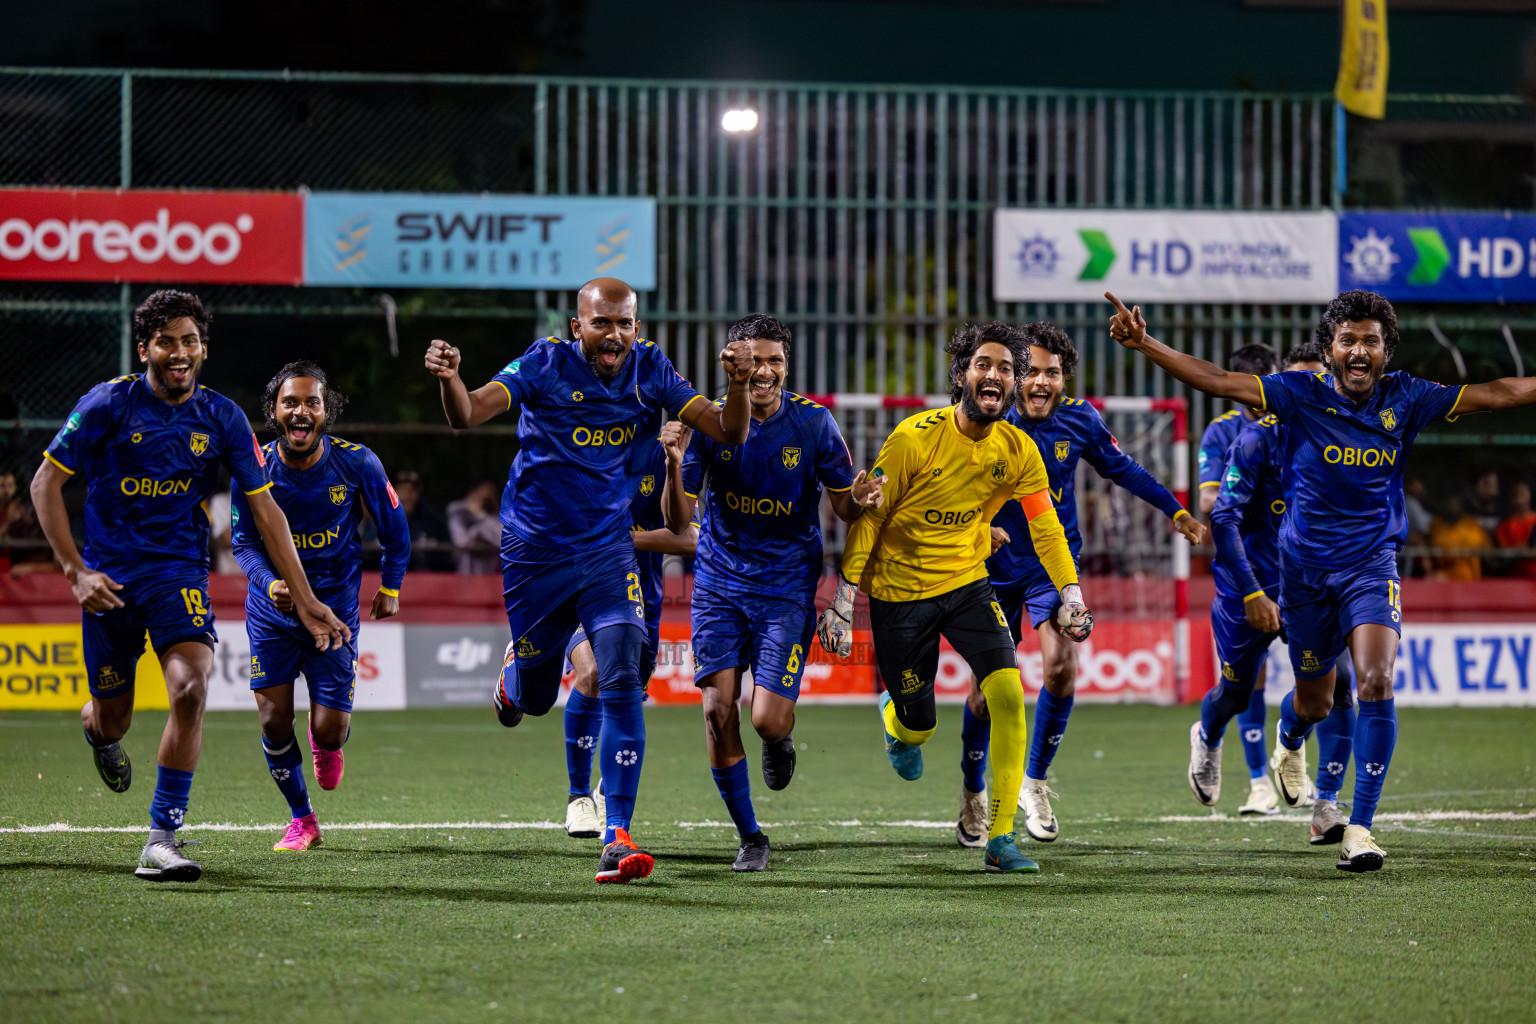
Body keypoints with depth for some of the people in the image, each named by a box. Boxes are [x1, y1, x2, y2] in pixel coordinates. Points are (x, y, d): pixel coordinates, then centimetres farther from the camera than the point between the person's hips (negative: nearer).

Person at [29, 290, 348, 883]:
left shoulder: (222, 418, 0)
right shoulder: (109, 403, -7)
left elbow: (265, 510, 4)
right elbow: (46, 483, -3)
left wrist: (304, 600, 0)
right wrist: (75, 571, -12)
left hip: (180, 571, 1)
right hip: (110, 576, -1)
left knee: (191, 684, -25)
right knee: (113, 716, 6)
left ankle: (162, 840, -22)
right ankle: (96, 729, 49)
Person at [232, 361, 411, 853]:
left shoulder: (356, 464, -14)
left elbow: (394, 526, 2)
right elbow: (244, 542, -6)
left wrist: (390, 587, 10)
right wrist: (268, 582, -26)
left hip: (335, 605, -1)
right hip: (272, 609, 1)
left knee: (330, 730, -6)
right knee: (274, 719, -5)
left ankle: (326, 744, 35)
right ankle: (302, 819, 18)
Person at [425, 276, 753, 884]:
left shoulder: (650, 371, -4)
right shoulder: (546, 365, -13)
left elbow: (727, 434, -6)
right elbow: (468, 416, -24)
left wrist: (738, 385, -27)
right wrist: (448, 380, -47)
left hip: (609, 553, 1)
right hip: (535, 552, -1)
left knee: (621, 684, -18)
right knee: (534, 698, 13)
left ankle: (617, 836, -17)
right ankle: (513, 673, 53)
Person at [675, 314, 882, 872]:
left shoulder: (813, 423, -6)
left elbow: (843, 505, 2)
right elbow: (679, 518, -5)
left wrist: (859, 501, -22)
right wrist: (674, 466, -24)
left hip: (788, 585, -1)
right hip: (720, 582, 1)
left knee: (768, 719, -14)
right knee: (718, 709, -9)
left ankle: (780, 741, 27)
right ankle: (749, 837, 9)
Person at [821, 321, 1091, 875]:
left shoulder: (1018, 451, -7)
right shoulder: (915, 438, -19)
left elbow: (1045, 526, 5)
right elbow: (868, 517, -11)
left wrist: (1070, 592, -7)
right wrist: (843, 600, -11)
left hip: (968, 583, 3)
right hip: (899, 591, -3)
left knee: (1008, 693, -18)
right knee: (917, 726, 5)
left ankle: (1000, 839, -12)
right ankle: (895, 719, 47)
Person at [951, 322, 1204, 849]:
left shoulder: (1079, 418, -6)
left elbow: (1120, 468, 10)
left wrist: (1176, 512, 15)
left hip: (1055, 562, 1)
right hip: (997, 565, -1)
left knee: (1061, 667, -19)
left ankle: (1035, 780, 2)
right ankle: (973, 792, 28)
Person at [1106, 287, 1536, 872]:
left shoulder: (1405, 400, -5)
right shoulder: (1303, 394, -9)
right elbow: (1219, 381, -15)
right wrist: (1144, 345, -24)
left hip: (1372, 566, 0)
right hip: (1305, 568, 0)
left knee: (1376, 683, -22)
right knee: (1315, 702, 14)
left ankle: (1360, 827, -16)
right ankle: (1289, 739, 55)